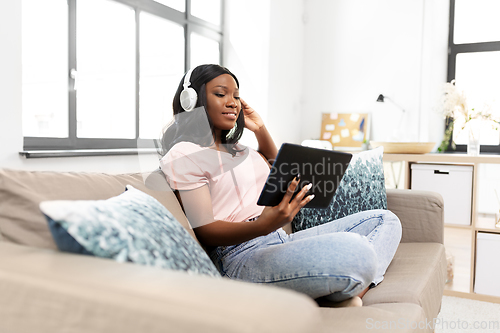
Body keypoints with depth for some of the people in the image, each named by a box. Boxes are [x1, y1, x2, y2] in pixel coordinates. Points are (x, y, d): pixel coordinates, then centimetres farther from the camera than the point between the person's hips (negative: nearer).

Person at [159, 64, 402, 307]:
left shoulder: (234, 148, 23)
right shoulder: (183, 154, -5)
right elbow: (204, 231, -13)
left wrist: (260, 129, 26)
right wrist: (263, 226, -31)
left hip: (279, 241, 10)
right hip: (240, 257, -10)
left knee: (385, 220, 6)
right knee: (353, 250, -34)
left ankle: (354, 291, -18)